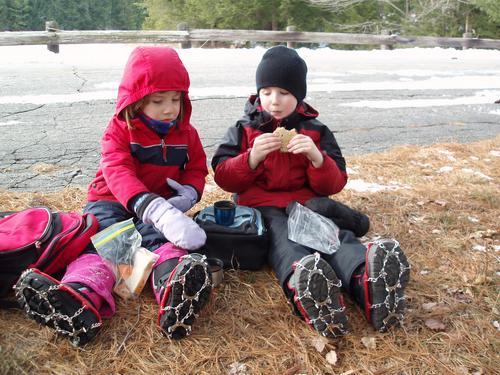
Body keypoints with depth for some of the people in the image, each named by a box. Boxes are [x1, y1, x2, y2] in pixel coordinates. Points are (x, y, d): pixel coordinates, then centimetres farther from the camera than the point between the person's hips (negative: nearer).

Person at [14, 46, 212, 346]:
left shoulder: (186, 132, 8)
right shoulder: (120, 129, -6)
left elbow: (197, 167, 16)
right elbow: (118, 172, -24)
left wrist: (189, 193, -14)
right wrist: (156, 210, -45)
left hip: (162, 204, 1)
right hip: (112, 201, 0)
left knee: (163, 239, -34)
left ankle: (174, 291, -65)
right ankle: (82, 295, -59)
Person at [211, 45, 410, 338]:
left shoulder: (316, 131, 15)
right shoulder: (244, 130, 13)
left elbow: (334, 185, 9)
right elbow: (223, 178, 4)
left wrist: (318, 158, -14)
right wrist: (252, 157, -15)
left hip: (309, 205, 2)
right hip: (263, 208, -1)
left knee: (339, 234, -33)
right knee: (283, 237, -38)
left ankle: (368, 282, -66)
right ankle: (303, 282, -73)